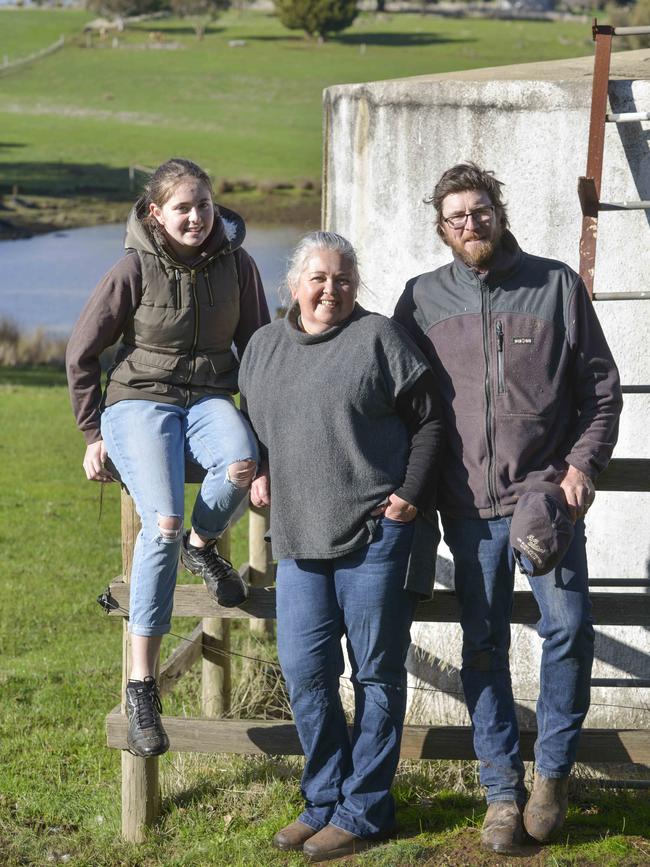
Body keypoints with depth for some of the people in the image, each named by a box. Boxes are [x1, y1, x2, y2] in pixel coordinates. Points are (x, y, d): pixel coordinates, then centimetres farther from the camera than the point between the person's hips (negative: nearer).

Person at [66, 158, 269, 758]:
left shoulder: (236, 264, 2)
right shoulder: (136, 268, -6)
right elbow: (81, 353, 2)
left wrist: (254, 429, 7)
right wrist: (94, 435, 2)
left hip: (209, 399, 3)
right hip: (141, 400, -3)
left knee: (240, 465, -36)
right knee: (164, 522, -29)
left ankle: (202, 543, 0)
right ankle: (141, 686, -24)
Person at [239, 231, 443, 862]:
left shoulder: (377, 337, -2)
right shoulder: (263, 347, 14)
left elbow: (429, 420, -1)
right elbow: (254, 424, 30)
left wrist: (410, 494, -8)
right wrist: (259, 473, 13)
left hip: (377, 533, -5)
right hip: (300, 538, 5)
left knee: (375, 674, 2)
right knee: (303, 670, 3)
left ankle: (363, 812, 9)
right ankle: (325, 802, 17)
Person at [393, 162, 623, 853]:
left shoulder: (557, 285, 5)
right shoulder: (423, 298, 9)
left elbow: (601, 386, 6)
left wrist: (582, 463, -6)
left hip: (548, 491, -1)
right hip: (469, 503, 2)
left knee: (568, 628, -9)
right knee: (482, 645, 4)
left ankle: (552, 771, 9)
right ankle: (502, 791, 11)